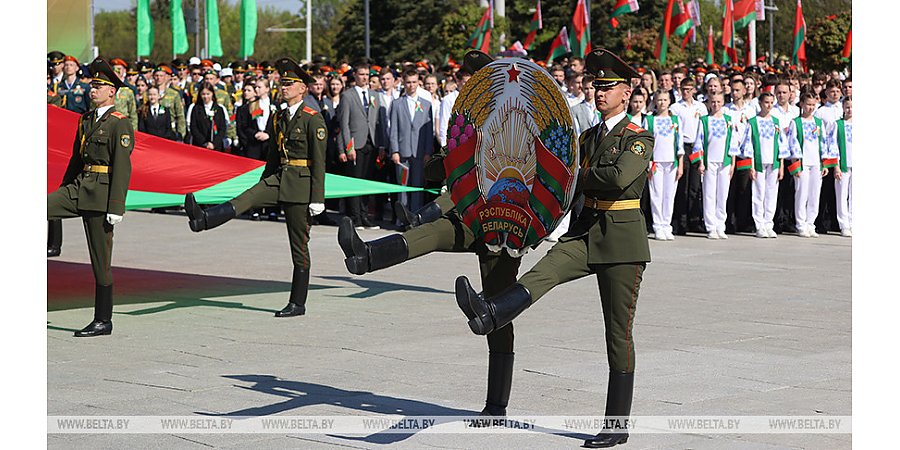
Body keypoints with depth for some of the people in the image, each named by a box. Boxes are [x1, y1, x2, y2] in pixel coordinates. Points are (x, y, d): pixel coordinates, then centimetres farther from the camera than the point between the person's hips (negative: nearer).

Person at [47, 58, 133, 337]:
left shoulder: (120, 124, -9)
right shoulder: (85, 120, 15)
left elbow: (122, 167, -14)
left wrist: (116, 208, -19)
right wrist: (61, 194, 23)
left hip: (101, 193, -8)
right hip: (78, 187, 8)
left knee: (101, 259, -1)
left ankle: (103, 321, 8)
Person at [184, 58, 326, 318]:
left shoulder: (313, 120, -8)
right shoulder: (276, 119, 12)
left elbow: (319, 162, -11)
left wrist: (317, 198, -15)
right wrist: (263, 188, 22)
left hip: (300, 185, -6)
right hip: (277, 179, 6)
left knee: (299, 246, 0)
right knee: (244, 200, -21)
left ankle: (297, 304, 7)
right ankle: (201, 220, -45)